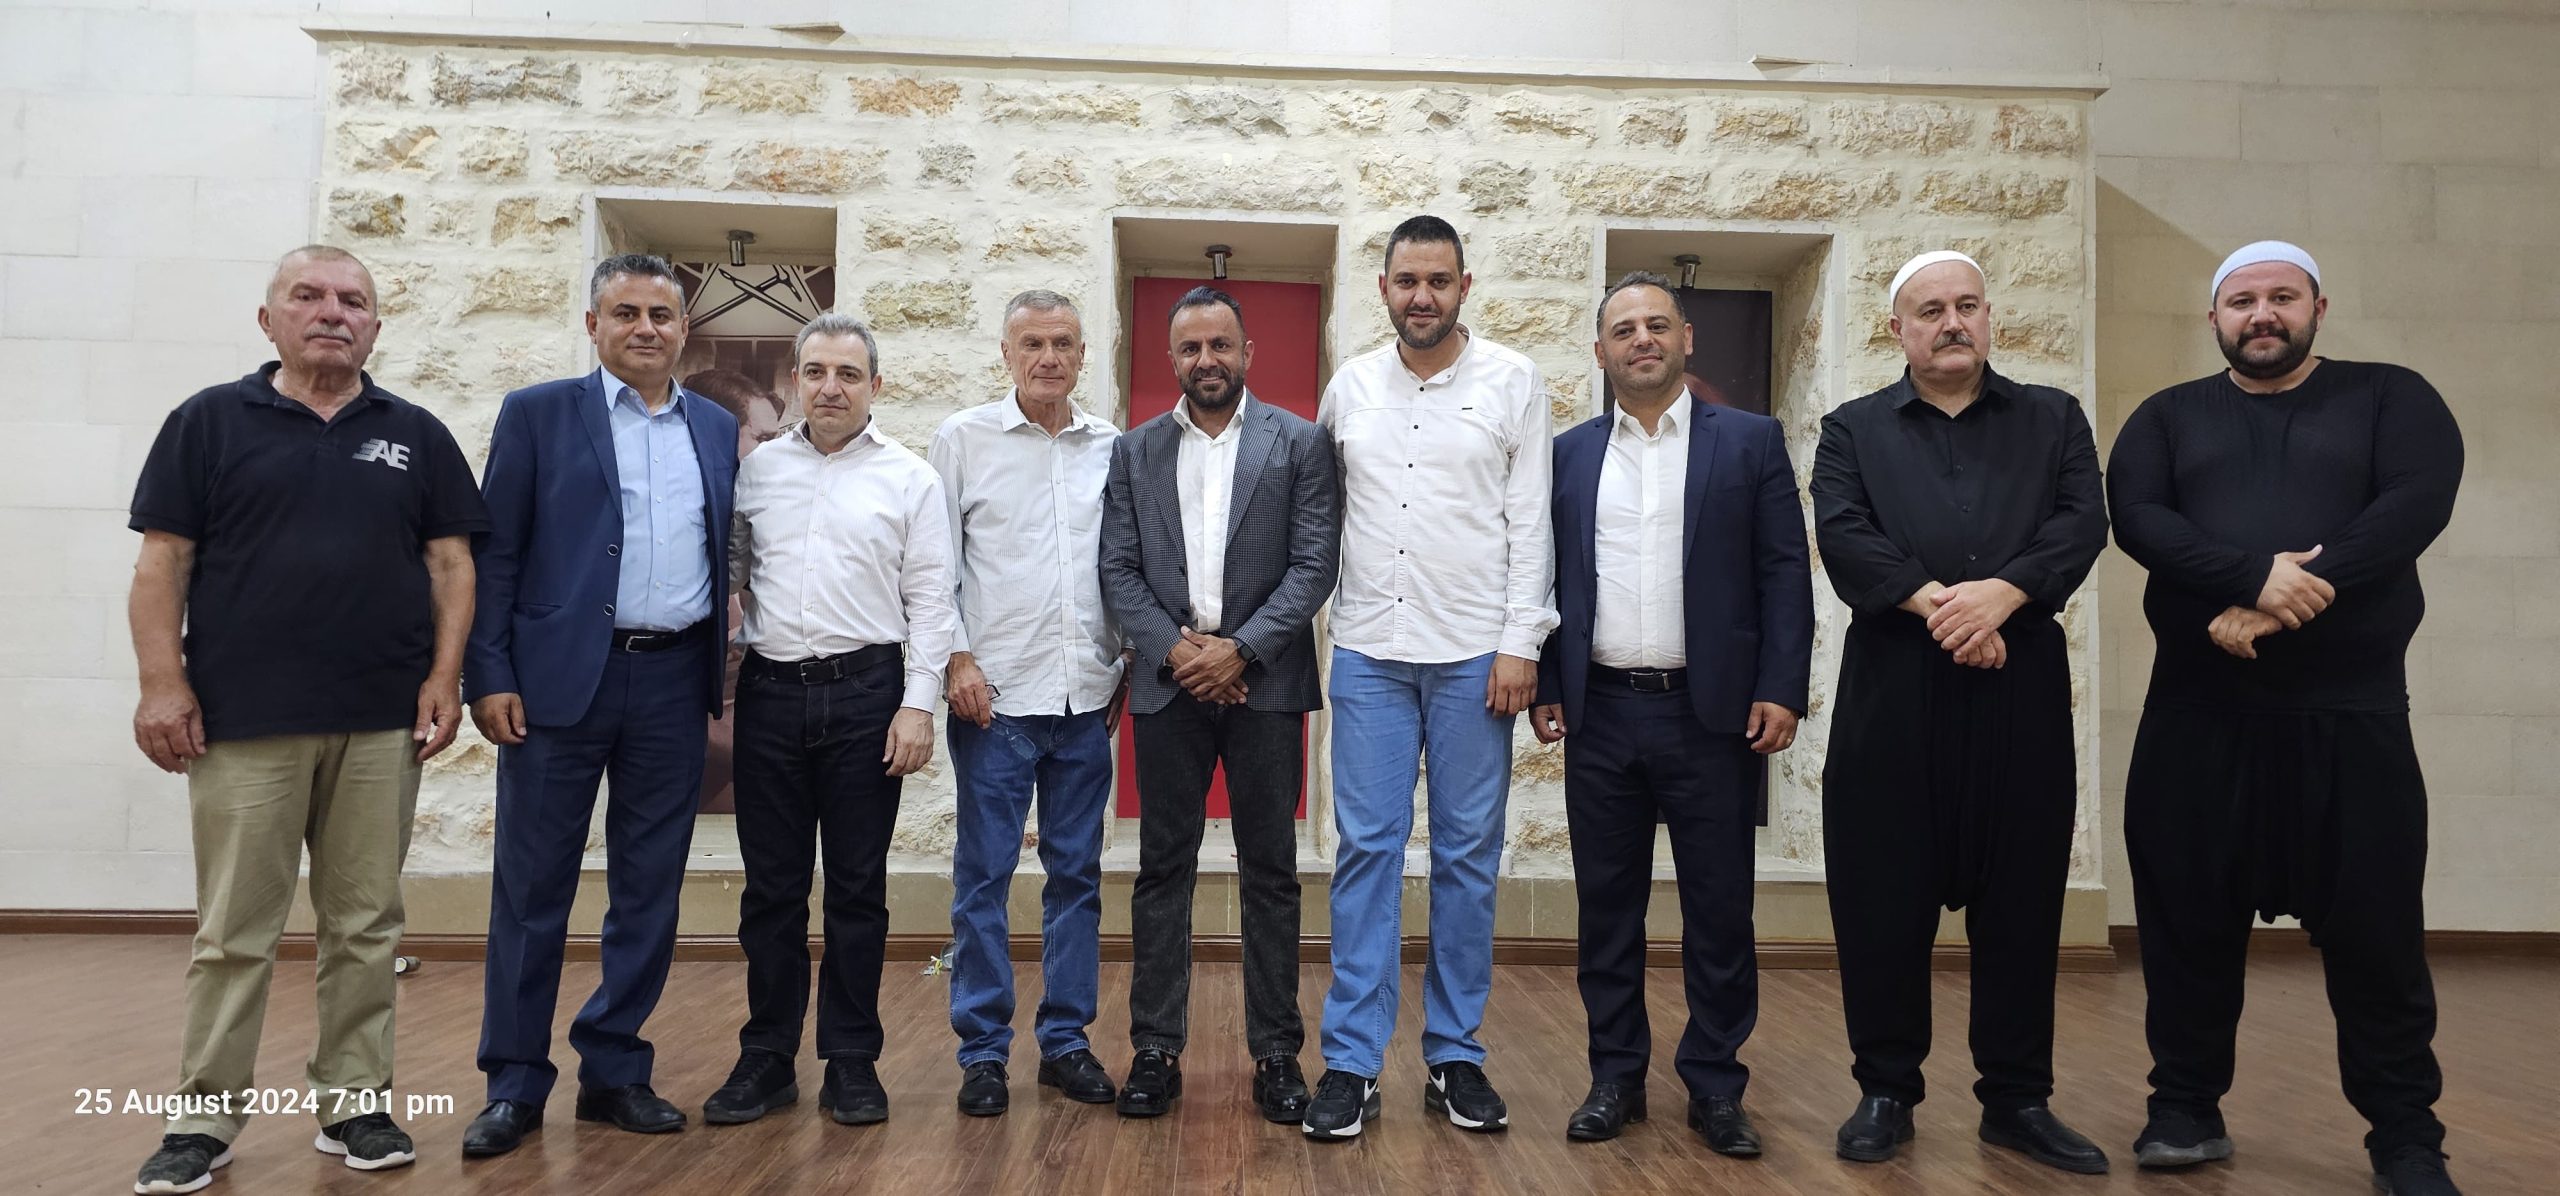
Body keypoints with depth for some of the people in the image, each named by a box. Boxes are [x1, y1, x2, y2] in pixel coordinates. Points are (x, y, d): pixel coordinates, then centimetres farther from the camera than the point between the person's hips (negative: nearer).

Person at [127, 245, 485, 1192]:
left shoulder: (416, 436, 11)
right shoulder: (210, 422, 6)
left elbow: (449, 562, 8)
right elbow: (163, 561, 2)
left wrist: (444, 676, -2)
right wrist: (163, 682, -6)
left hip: (381, 725, 2)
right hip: (244, 722, -2)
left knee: (365, 926, 8)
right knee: (233, 932, 3)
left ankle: (354, 1104, 18)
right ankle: (205, 1118, 15)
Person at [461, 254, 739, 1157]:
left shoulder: (718, 429, 12)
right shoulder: (537, 415, 2)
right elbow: (494, 555, -1)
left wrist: (719, 670, 8)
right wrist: (489, 677, -8)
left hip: (674, 684, 3)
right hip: (562, 677, -3)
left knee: (649, 890, 8)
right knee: (533, 888, 4)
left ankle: (615, 1073, 20)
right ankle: (515, 1084, 15)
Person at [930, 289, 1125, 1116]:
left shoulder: (1112, 449, 8)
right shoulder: (963, 440, 2)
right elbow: (935, 562, 0)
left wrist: (1130, 664, 6)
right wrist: (958, 658, -8)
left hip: (1086, 697, 3)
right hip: (995, 696, -3)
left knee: (1077, 873, 9)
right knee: (984, 877, 2)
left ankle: (1065, 1039, 20)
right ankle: (983, 1051, 13)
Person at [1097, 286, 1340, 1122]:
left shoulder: (1300, 443, 3)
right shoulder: (1135, 451, 10)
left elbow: (1314, 565, -4)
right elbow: (1119, 570, 4)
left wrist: (1239, 650, -13)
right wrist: (1176, 648, -10)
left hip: (1265, 682, -2)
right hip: (1167, 682, 2)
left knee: (1270, 871, 5)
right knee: (1163, 869, 6)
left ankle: (1276, 1052, 13)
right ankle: (1156, 1050, 14)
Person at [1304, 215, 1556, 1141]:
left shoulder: (1512, 382, 2)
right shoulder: (1349, 387, 8)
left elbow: (1531, 521, -2)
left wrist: (1521, 644, -9)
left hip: (1475, 655, -1)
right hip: (1370, 651, 1)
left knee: (1468, 857, 6)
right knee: (1365, 851, 2)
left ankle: (1455, 1057, 18)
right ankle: (1352, 1063, 9)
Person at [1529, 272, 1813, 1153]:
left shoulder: (1751, 442, 3)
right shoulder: (1569, 454, 10)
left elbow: (1784, 573, -1)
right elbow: (1547, 579, 10)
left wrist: (1781, 689, -9)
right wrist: (1545, 686, 3)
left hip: (1712, 713, -2)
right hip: (1601, 715, 2)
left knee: (1719, 909, 5)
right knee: (1607, 904, 8)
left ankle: (1715, 1085, 18)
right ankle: (1616, 1075, 21)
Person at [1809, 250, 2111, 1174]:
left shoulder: (2053, 419, 15)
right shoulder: (1852, 431, 11)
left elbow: (2082, 521, -1)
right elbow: (1842, 535, -5)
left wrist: (1999, 593, -18)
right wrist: (1933, 601, -17)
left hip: (2022, 686, 1)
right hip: (1891, 690, -1)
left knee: (2021, 901, 6)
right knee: (1883, 902, 2)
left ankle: (2018, 1099, 19)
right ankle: (1886, 1091, 15)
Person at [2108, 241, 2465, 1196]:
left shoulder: (2390, 398, 9)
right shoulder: (2168, 418, 11)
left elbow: (2417, 502, -9)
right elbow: (2135, 517, -6)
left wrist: (2281, 603, -19)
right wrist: (2253, 572, -23)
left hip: (2352, 709, -1)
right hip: (2199, 710, 1)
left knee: (2375, 927, 3)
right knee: (2189, 918, 6)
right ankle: (2188, 1107, 19)